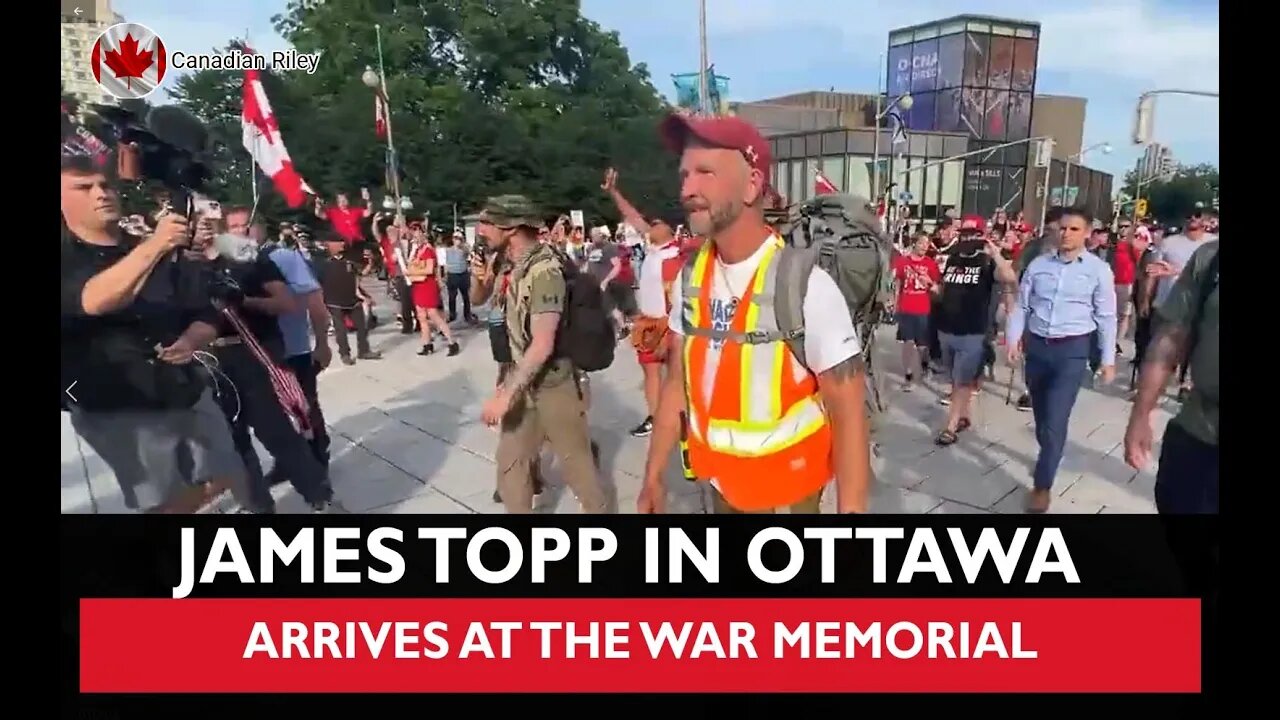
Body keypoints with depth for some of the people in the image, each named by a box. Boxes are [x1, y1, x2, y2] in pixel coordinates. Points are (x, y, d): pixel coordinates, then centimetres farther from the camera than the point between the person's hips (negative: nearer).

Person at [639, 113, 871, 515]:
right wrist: (654, 476, 7)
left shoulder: (805, 283, -21)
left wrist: (850, 510, -21)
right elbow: (677, 382, 5)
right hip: (717, 479, 5)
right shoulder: (690, 278, -4)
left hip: (786, 490, -5)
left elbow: (849, 411, -19)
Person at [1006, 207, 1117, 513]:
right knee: (1041, 414, 16)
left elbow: (1106, 317, 0)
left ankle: (1042, 484, 1)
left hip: (1072, 350, -3)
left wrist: (1108, 359, 0)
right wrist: (1014, 339, -2)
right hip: (1037, 346, 4)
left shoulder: (1098, 269, -3)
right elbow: (1021, 306, 8)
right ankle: (1049, 456, 41)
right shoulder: (1038, 264, 5)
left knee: (1055, 419, -9)